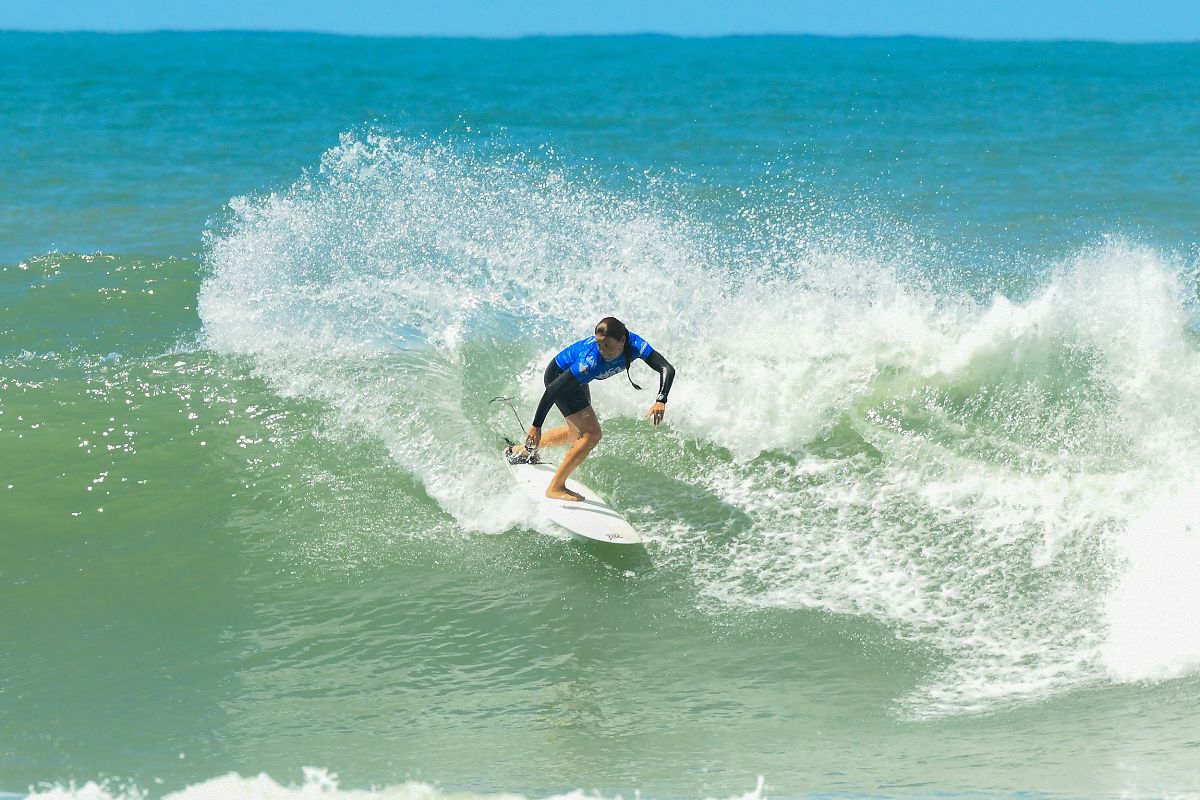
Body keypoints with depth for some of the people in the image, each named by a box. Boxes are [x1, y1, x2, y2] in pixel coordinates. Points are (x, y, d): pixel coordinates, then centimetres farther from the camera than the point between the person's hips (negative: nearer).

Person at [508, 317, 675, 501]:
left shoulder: (634, 344, -29)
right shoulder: (591, 360, -41)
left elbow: (667, 369, -35)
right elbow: (553, 390, -36)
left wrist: (661, 401, -52)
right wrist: (536, 426, -34)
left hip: (578, 379, 7)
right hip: (559, 376, -7)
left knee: (578, 433, 24)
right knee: (592, 434, -16)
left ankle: (524, 451, 43)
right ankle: (555, 487, -8)